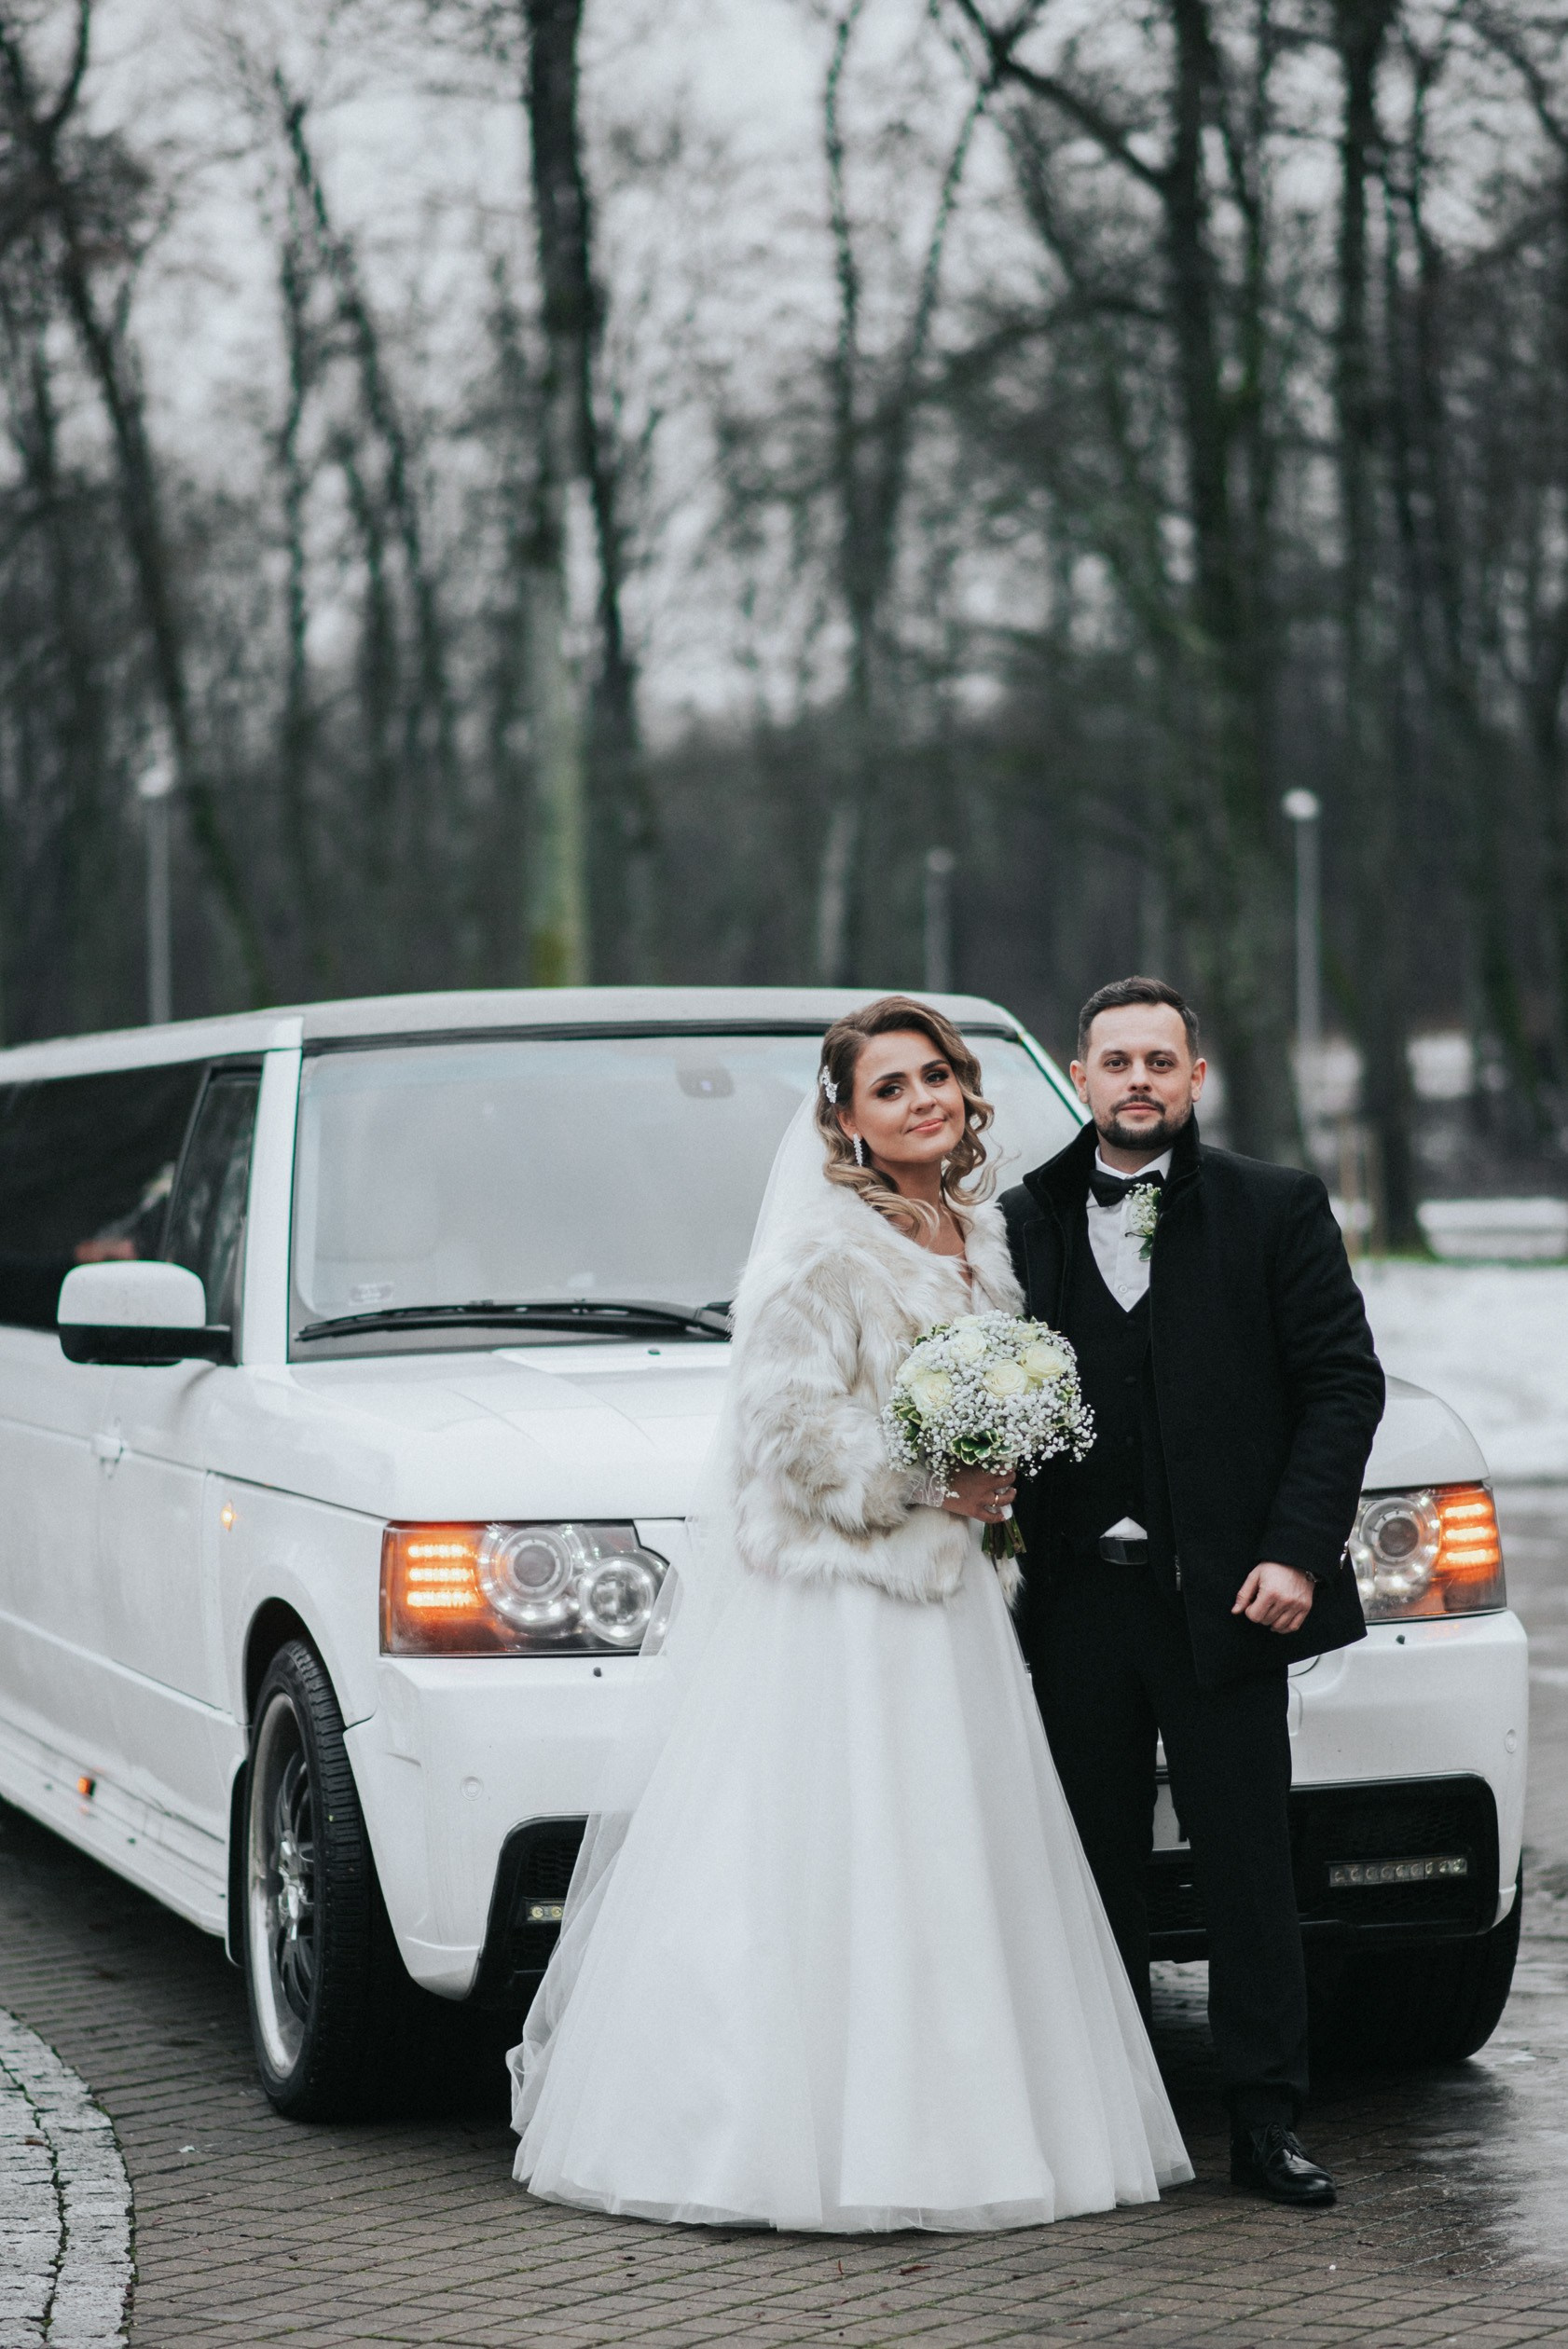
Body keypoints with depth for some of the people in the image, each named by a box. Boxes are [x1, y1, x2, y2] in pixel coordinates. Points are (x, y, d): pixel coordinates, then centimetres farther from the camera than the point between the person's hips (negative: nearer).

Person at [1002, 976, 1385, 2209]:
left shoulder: (1277, 1209, 1)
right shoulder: (1025, 1220, 9)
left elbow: (1344, 1383, -2)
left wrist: (1298, 1552, -10)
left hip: (1222, 1598, -3)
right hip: (1075, 1600, 3)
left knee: (1251, 1868, 1)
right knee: (1098, 1871, 10)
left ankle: (1267, 2120, 9)